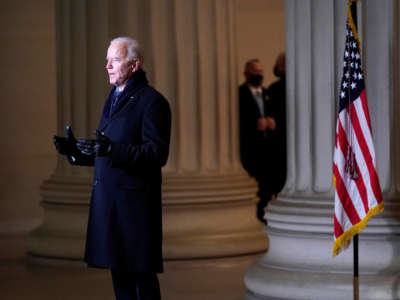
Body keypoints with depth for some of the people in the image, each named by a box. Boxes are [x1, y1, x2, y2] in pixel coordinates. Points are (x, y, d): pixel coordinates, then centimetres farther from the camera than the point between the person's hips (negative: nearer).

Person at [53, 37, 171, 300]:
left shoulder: (151, 101, -9)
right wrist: (75, 150, 8)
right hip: (109, 202, 8)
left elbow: (158, 153, -18)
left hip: (134, 203, -8)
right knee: (119, 271, 11)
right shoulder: (114, 100, 18)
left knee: (142, 275, -5)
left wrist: (111, 149, -27)